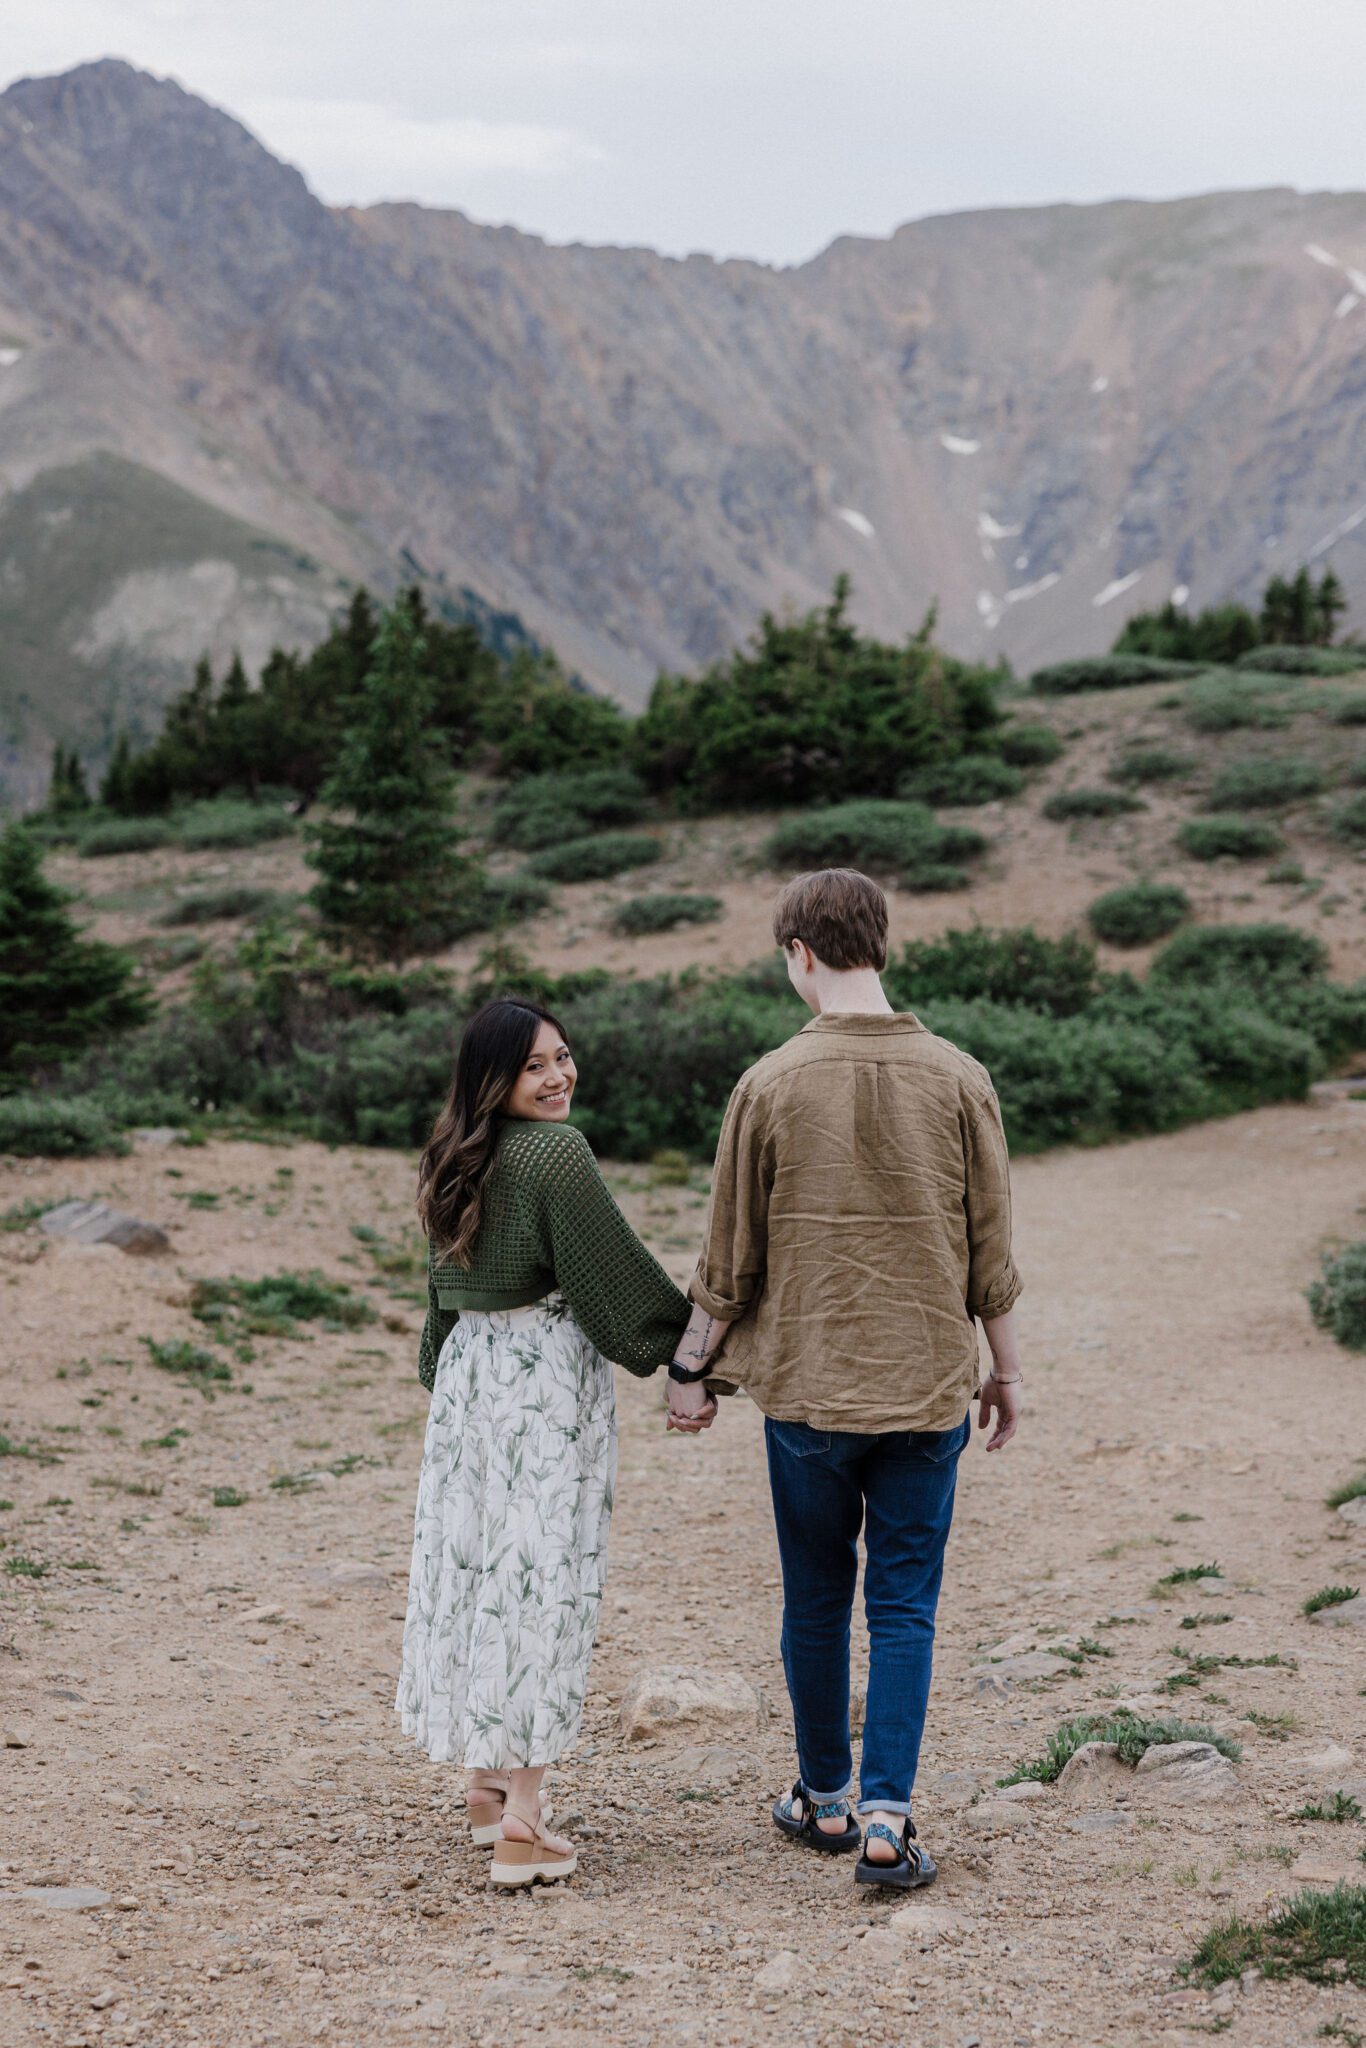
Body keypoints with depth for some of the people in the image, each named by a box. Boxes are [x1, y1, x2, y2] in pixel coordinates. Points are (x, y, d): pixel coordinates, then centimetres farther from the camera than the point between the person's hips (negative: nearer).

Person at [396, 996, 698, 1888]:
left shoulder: (457, 1161, 8)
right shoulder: (556, 1153, -15)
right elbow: (618, 1270, -13)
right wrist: (687, 1362, -3)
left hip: (467, 1374, 8)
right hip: (548, 1381, -8)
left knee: (477, 1563, 15)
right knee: (541, 1577, -3)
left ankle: (485, 1780, 27)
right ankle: (523, 1816, -2)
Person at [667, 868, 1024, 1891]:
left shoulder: (771, 1086, -7)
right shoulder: (957, 1079, -4)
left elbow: (729, 1258, -2)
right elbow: (992, 1251, 1)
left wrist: (691, 1368, 11)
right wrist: (1005, 1371, 14)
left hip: (808, 1385, 0)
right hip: (928, 1385, 1)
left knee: (816, 1602, 14)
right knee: (905, 1608, 7)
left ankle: (825, 1798, 27)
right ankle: (887, 1816, 1)